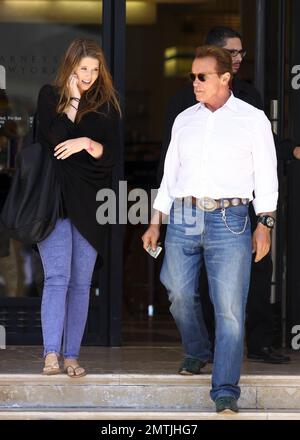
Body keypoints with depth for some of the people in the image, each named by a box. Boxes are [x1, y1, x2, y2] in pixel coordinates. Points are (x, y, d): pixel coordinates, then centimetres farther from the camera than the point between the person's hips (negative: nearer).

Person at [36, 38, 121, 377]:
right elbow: (52, 139, -9)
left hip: (89, 203, 2)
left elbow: (111, 155, 4)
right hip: (55, 199, -2)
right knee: (57, 276, -14)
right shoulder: (50, 96, 6)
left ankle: (71, 355, 7)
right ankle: (51, 354, -19)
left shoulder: (105, 104, 10)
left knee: (81, 282, 3)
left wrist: (86, 143, -13)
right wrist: (73, 101, -7)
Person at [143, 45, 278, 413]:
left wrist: (264, 224, -3)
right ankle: (197, 353, 33)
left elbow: (266, 175, 5)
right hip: (183, 218, 4)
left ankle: (225, 390, -8)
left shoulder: (253, 120, 6)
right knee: (179, 294, 6)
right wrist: (155, 222, 13)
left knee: (230, 309, -9)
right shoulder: (184, 120, 16)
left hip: (229, 220, -4)